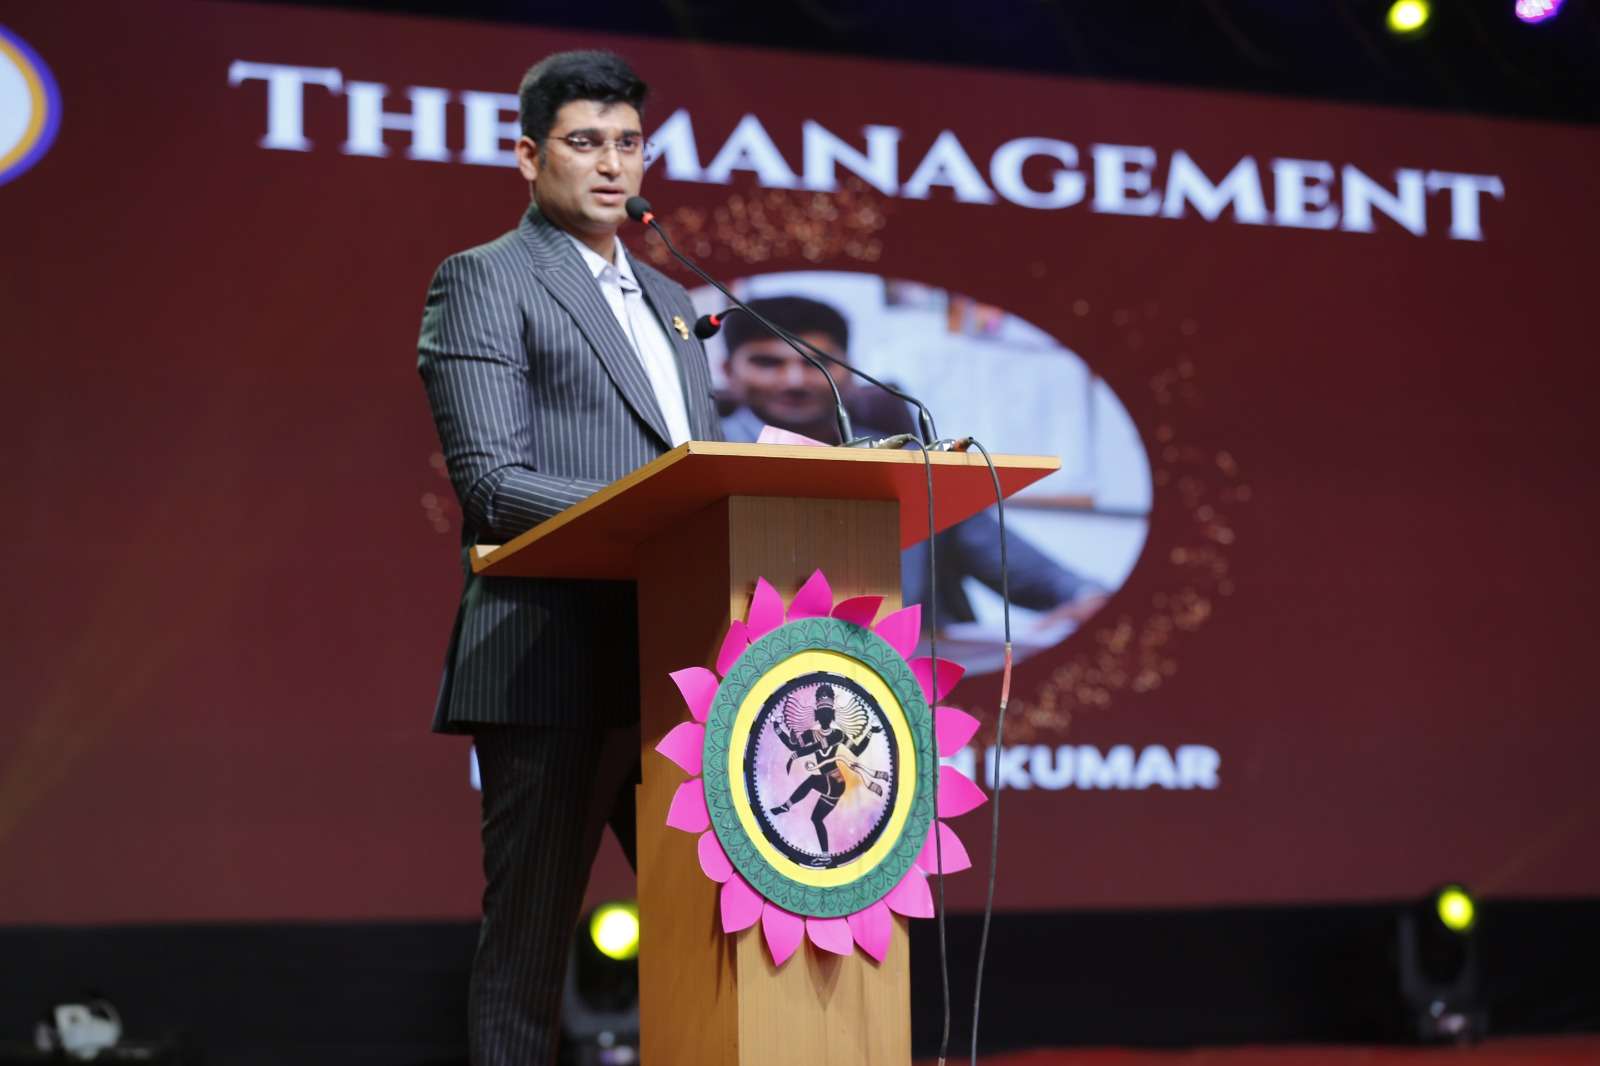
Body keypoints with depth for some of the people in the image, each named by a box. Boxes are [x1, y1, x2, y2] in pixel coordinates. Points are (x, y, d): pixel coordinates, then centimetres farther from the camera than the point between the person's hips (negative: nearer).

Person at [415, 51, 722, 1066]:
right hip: (554, 669, -7)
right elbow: (490, 483, -12)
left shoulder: (669, 301, 23)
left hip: (677, 667, 7)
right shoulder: (486, 279, 0)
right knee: (529, 936, -1)